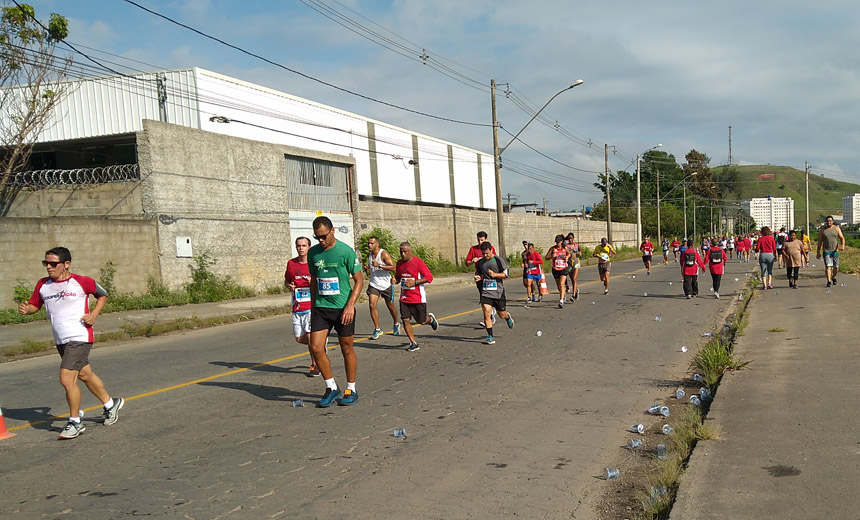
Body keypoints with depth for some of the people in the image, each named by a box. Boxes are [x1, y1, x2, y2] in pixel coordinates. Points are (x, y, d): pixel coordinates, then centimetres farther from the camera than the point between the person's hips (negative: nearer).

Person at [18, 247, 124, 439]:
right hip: (61, 341, 7)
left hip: (80, 338, -6)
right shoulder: (42, 285, 4)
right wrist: (26, 309, -9)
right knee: (85, 375, 18)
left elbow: (102, 295, 6)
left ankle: (75, 422, 5)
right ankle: (111, 404, 37)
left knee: (67, 379, -12)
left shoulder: (82, 282, -9)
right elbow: (35, 305, 14)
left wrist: (94, 314, -8)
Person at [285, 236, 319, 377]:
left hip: (312, 306, -4)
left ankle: (315, 365, 6)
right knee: (299, 338, 5)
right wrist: (289, 286, -2)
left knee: (310, 336, -11)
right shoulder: (291, 263, 8)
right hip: (297, 307, 4)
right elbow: (286, 280, 21)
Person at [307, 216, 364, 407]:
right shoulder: (313, 253, 5)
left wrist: (350, 305, -17)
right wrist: (313, 307, 16)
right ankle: (332, 388, 12)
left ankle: (351, 390, 22)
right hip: (320, 308, 4)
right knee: (316, 348, -5)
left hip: (342, 308, -4)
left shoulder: (346, 251, -9)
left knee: (347, 350, 6)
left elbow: (359, 280, -7)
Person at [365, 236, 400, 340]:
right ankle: (377, 329, -4)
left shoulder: (384, 254, -16)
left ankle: (396, 325, 37)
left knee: (390, 306, 11)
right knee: (372, 305, -13)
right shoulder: (369, 255, 4)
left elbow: (393, 268, -23)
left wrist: (379, 265, -32)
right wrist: (368, 268, 1)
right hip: (374, 284, 4)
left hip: (386, 284, -4)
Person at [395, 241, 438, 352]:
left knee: (422, 321, 5)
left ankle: (430, 318, 41)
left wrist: (414, 282, -20)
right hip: (404, 298, 5)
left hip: (418, 298, -5)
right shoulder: (399, 263, 7)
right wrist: (395, 280, -2)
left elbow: (429, 277, -12)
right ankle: (413, 343, 7)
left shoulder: (418, 262, -12)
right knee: (405, 320, -5)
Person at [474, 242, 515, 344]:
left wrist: (495, 274, -22)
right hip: (485, 292, 2)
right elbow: (478, 273, 23)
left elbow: (505, 274, -5)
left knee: (502, 314, 9)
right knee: (486, 312, -14)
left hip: (498, 292, -2)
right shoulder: (480, 262, 6)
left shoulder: (498, 260, -6)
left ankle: (508, 317, 47)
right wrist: (478, 277, -1)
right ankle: (490, 336, -5)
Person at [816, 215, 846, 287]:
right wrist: (818, 252, 4)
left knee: (836, 267, 8)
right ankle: (829, 281, -15)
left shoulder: (836, 228, 5)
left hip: (835, 250, 2)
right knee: (828, 266, -13)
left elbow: (842, 238, 1)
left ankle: (833, 277, 34)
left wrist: (843, 245, -20)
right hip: (826, 251, -2)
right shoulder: (822, 230, 3)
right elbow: (819, 241, 5)